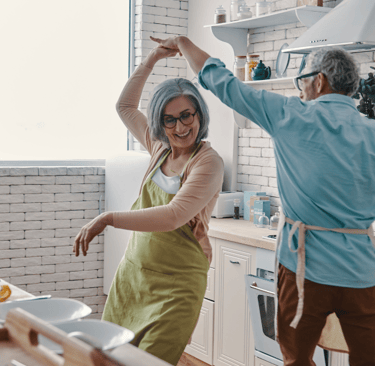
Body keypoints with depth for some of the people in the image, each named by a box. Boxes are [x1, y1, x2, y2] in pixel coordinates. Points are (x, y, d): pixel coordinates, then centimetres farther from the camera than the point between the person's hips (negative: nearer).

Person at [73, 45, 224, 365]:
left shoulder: (208, 162, -14)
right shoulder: (160, 148, 7)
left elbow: (173, 216, -25)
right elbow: (125, 106, 23)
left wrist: (109, 218, -26)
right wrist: (151, 60, 16)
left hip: (176, 285, -6)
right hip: (132, 272, 7)